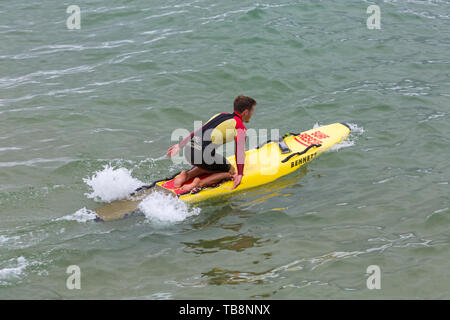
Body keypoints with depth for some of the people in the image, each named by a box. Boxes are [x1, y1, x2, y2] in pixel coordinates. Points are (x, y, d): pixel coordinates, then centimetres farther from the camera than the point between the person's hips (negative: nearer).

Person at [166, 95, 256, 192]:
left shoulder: (219, 115, 25)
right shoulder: (241, 129, 4)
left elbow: (196, 132, 28)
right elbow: (240, 152, -9)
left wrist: (179, 145, 34)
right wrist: (240, 175, -12)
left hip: (188, 150, 7)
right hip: (203, 154, -7)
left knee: (211, 166, 33)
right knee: (231, 172, 15)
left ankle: (187, 175, 13)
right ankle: (200, 183, -6)